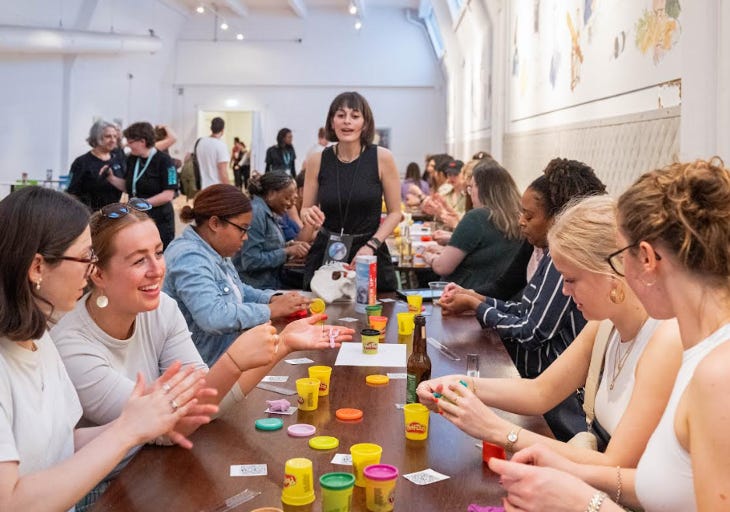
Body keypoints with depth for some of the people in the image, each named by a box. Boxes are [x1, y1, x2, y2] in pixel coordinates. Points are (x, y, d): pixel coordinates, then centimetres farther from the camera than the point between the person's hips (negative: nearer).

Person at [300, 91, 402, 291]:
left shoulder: (382, 158, -5)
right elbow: (305, 211, 10)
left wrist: (371, 245, -13)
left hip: (371, 255, -1)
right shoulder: (317, 161, -1)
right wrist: (309, 215, -13)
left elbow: (395, 213, 0)